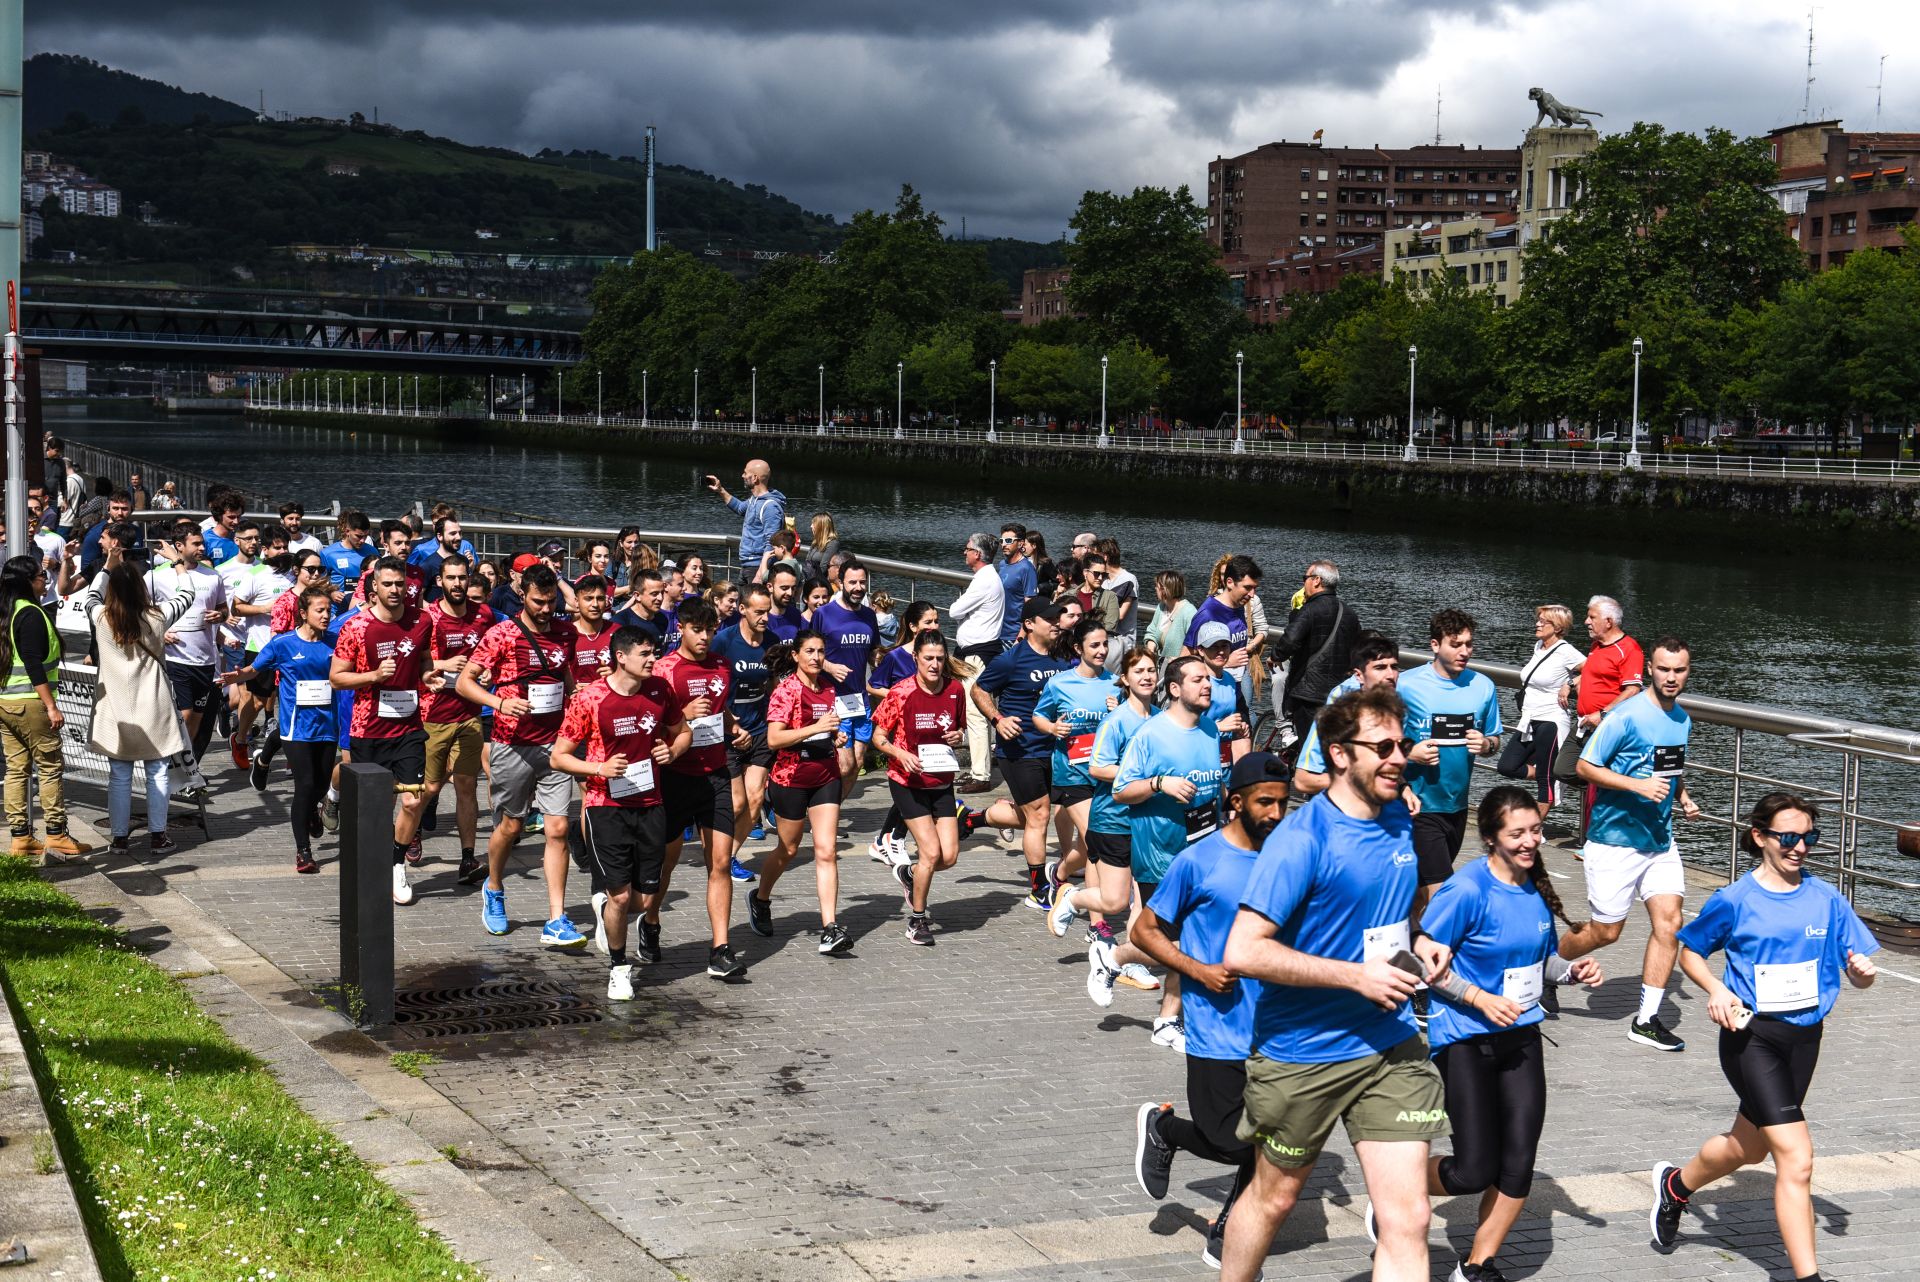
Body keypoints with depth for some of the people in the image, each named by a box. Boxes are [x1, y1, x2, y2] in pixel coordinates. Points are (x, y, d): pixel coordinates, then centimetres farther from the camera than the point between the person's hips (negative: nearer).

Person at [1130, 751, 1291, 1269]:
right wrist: (1200, 970, -13)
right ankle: (1161, 1127, 29)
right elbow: (1145, 930, -2)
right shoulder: (1198, 862, -9)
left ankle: (1228, 1234, 27)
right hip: (1218, 1034, -5)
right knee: (1231, 1144, -2)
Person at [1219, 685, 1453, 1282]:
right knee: (1274, 1197, 16)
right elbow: (1243, 951, -25)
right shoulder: (1302, 840, -19)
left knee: (1408, 1217, -3)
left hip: (1391, 1047, 5)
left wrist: (1417, 944, 2)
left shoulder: (1399, 819, 4)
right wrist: (1357, 975, -24)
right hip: (1301, 1054, -5)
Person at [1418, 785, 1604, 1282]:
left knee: (1518, 1163, 1)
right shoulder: (1467, 890, -17)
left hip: (1521, 1035, 6)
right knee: (1475, 1171, -5)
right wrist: (1479, 998, -20)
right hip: (1465, 1040, -6)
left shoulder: (1536, 887, 3)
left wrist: (1574, 971, -3)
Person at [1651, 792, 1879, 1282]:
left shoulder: (1826, 899, 2)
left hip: (1804, 1037, 5)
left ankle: (1676, 1185, 52)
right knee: (1796, 1159, -17)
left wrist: (1863, 971, -19)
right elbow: (1689, 951, 6)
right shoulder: (1735, 901, -8)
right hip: (1751, 1036, -5)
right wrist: (1717, 990, -12)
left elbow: (1858, 975, 5)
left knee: (1748, 1147, 24)